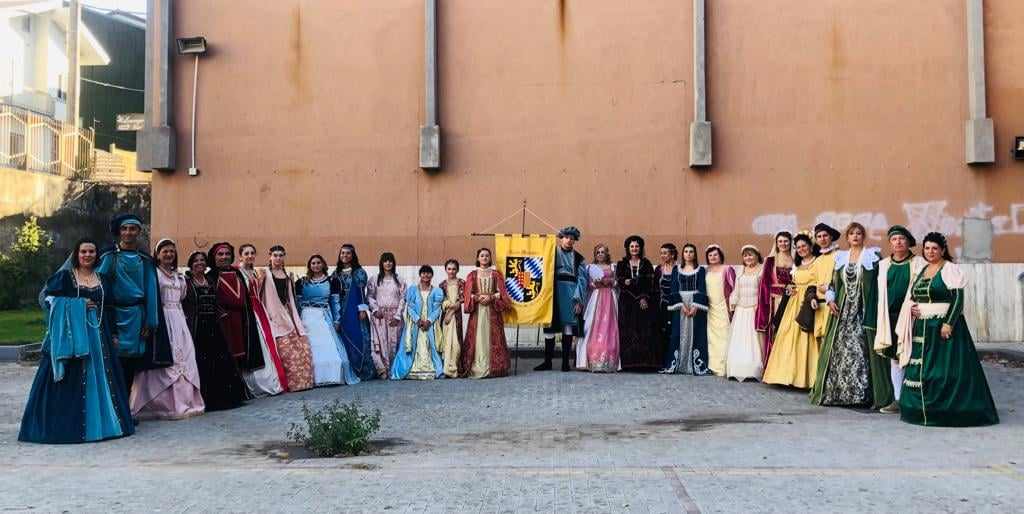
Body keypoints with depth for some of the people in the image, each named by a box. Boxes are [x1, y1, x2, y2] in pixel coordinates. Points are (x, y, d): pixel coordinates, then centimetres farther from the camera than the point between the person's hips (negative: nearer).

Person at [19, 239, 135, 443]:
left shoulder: (102, 279, 14)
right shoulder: (65, 276, 2)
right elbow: (47, 298, -5)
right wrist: (79, 304, -12)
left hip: (98, 332, 4)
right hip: (72, 331, -4)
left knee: (99, 374, 4)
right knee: (72, 378, -5)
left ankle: (99, 419, 11)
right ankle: (69, 423, 1)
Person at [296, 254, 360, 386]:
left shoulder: (331, 281, 6)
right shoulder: (302, 282, 7)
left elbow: (336, 302, 5)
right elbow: (297, 302, 8)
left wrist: (337, 320, -1)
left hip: (324, 318, 0)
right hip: (307, 318, 0)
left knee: (329, 348, -7)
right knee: (309, 349, -2)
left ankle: (332, 376, 1)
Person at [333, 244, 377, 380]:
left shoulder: (359, 272, 1)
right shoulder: (336, 273, 12)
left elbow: (361, 291, -5)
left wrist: (363, 309, -11)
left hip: (355, 310, -4)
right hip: (341, 311, 4)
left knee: (358, 338, -5)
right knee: (344, 339, 2)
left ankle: (363, 371, 0)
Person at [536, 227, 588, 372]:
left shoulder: (578, 258, 12)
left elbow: (581, 279, 6)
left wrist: (578, 300, -4)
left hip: (571, 294, 1)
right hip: (554, 292, -1)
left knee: (568, 326, -1)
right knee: (550, 326, -3)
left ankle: (566, 361, 4)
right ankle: (547, 361, 4)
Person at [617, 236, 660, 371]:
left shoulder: (646, 264, 10)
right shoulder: (622, 264, 12)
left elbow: (650, 283, 2)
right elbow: (618, 279, 2)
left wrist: (645, 298, -10)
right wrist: (625, 282, -20)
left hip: (644, 301, 0)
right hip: (627, 302, 1)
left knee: (645, 331, -6)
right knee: (628, 331, -4)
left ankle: (645, 362, -5)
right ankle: (630, 362, -5)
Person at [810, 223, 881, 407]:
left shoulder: (872, 255, 3)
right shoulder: (840, 257, 15)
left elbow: (881, 281, -3)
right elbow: (833, 282, 17)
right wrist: (830, 299, -1)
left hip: (862, 311, -4)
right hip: (842, 311, 4)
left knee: (860, 350, -9)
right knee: (838, 349, 2)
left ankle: (861, 394, -5)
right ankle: (834, 392, 9)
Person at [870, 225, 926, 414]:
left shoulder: (918, 262, 3)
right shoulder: (883, 264, 14)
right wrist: (882, 319, 11)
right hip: (890, 316, 4)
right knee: (894, 358, 7)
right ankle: (897, 399, 12)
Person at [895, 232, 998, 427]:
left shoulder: (950, 269, -5)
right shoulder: (922, 271, 16)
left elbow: (958, 298, -12)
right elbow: (913, 297, 24)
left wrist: (949, 323, -21)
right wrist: (911, 307, 1)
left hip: (943, 326, -7)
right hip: (922, 327, 7)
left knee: (944, 366, -7)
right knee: (919, 366, 7)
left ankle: (946, 409, -1)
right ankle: (923, 409, 15)